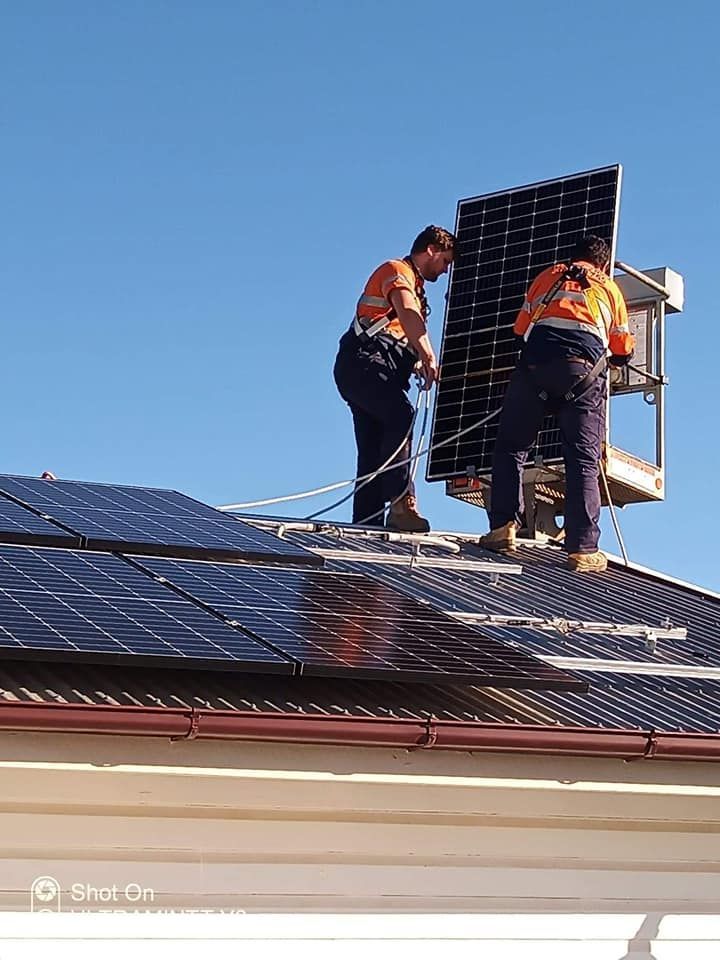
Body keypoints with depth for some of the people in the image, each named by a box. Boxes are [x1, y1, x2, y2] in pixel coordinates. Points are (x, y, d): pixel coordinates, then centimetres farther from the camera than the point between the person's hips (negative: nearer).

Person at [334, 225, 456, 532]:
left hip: (373, 369, 10)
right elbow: (408, 313, -19)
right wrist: (429, 357, -31)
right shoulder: (397, 271, 2)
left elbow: (405, 339, 26)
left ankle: (366, 523, -3)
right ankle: (402, 503, -38)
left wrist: (420, 364, 5)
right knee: (401, 418, -28)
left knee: (374, 450, 2)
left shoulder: (414, 284, 31)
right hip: (364, 361, -10)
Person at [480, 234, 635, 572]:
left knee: (511, 447, 10)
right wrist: (608, 358, 47)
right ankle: (582, 548, -7)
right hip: (585, 367, 0)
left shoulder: (550, 275, 28)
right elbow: (623, 351, 26)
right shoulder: (608, 287, 27)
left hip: (536, 362, 1)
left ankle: (503, 526, -3)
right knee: (583, 459, -1)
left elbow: (521, 326, 29)